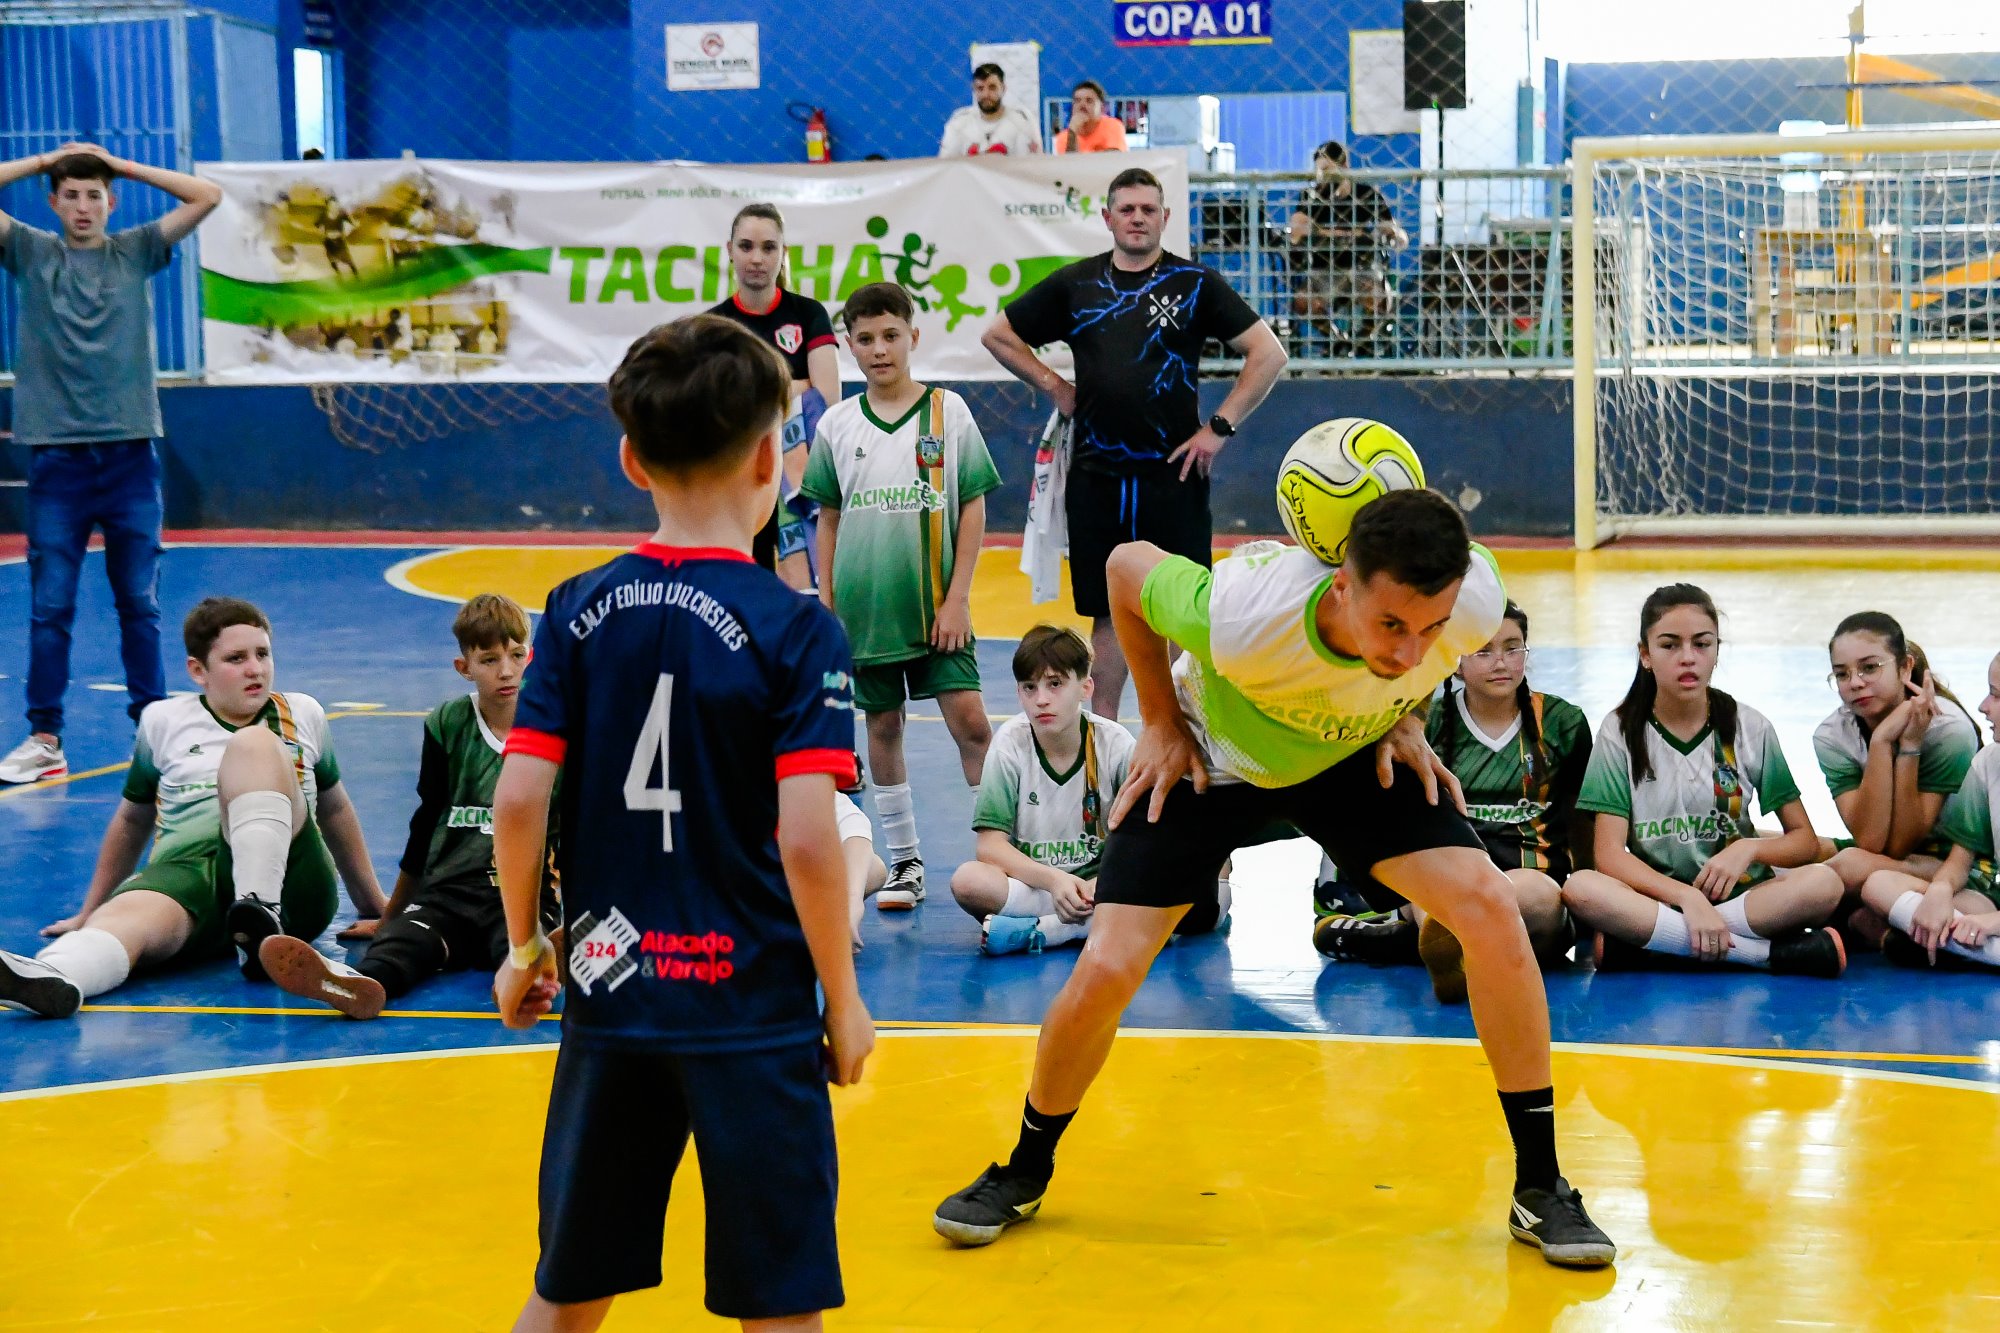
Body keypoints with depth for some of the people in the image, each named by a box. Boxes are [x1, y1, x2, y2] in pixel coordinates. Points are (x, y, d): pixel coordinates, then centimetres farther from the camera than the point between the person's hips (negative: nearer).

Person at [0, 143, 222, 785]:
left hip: (130, 450, 1)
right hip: (56, 452, 0)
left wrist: (122, 164, 3)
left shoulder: (136, 251, 7)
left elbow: (208, 196, 1)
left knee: (139, 602, 6)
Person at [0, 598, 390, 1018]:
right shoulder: (163, 721, 18)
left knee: (253, 744, -26)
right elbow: (132, 820, 29)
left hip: (287, 885, 0)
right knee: (127, 916, -38)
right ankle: (52, 978, -73)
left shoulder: (304, 715, 20)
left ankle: (262, 919, -45)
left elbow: (334, 808, 33)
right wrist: (89, 913, 32)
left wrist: (373, 903, 37)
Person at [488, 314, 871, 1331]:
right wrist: (843, 998, -3)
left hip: (608, 992, 4)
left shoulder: (578, 613, 0)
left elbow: (516, 802, -5)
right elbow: (806, 840, -16)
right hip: (754, 1009, -4)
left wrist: (524, 949, 11)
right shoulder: (796, 630, -11)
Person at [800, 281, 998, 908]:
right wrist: (825, 604, 6)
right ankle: (905, 862, 18)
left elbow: (973, 508, 0)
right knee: (883, 727, 8)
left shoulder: (948, 411, -1)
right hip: (863, 607, 2)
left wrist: (957, 598, -6)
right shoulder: (837, 424, 5)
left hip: (935, 605, -2)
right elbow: (828, 520, 11)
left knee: (970, 721, -8)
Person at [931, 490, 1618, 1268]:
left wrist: (1404, 717, -8)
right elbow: (1126, 565, -18)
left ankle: (1540, 1188, -3)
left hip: (1355, 757, 2)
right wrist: (1162, 722, -11)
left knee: (1489, 906, -18)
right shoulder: (1242, 616, -41)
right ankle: (1023, 1174, 19)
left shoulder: (1474, 603, -32)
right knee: (1105, 971, -11)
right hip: (1208, 759, -2)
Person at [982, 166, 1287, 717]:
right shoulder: (1074, 285, 7)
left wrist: (1220, 427, -7)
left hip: (1174, 475, -2)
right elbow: (999, 335, 18)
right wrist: (1053, 386, 8)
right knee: (1109, 614, 9)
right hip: (1097, 478, 2)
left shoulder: (1195, 282, 0)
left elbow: (1268, 353, -2)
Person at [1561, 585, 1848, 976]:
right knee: (1580, 888, -34)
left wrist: (1749, 848, -16)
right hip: (1654, 896, -1)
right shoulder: (1621, 730, 0)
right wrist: (1687, 897, -24)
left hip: (1737, 896, 1)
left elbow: (1805, 840, 5)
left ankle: (1639, 943, -27)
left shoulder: (1749, 728, 3)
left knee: (1823, 884, -29)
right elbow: (1609, 854, -8)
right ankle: (1771, 952, -31)